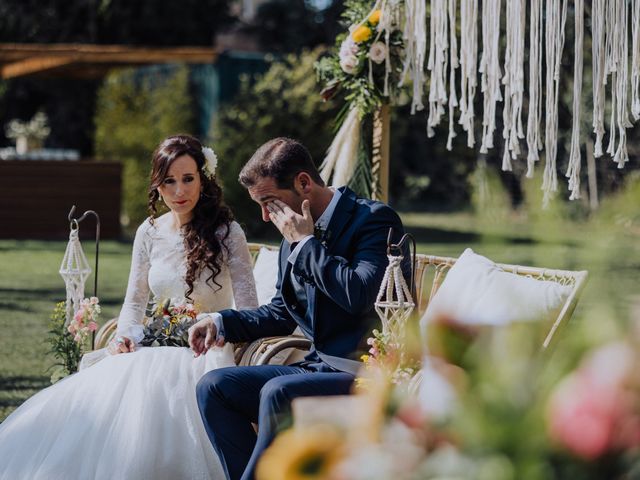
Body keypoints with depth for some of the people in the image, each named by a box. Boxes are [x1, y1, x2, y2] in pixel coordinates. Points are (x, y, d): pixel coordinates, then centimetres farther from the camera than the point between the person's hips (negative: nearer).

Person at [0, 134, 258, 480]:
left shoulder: (227, 233, -2)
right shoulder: (150, 232, 10)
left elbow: (248, 312, -3)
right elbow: (134, 301, 17)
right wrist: (124, 337, -3)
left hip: (207, 352, -4)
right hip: (156, 351, 4)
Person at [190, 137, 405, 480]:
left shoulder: (373, 219, -11)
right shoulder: (295, 236, 12)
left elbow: (360, 294, -28)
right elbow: (281, 313, 25)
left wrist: (306, 243, -16)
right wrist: (222, 322, 10)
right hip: (318, 367, 9)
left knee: (278, 393, -31)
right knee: (213, 386, -1)